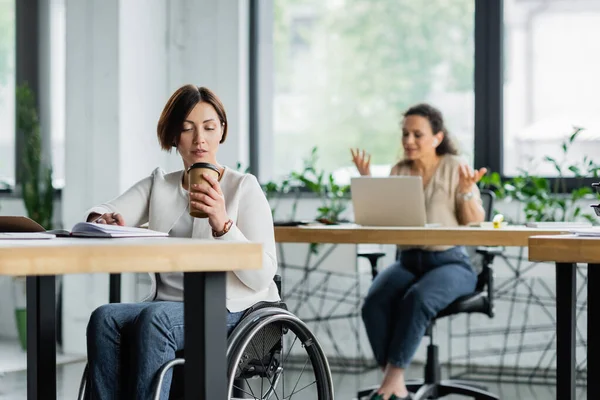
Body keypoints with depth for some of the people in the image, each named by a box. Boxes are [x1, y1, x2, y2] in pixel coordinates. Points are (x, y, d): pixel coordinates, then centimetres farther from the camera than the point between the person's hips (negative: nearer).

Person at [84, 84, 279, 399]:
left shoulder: (245, 188, 2)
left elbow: (262, 276, -8)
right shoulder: (157, 186, 17)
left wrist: (222, 225, -24)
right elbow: (101, 215, 4)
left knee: (155, 318, -33)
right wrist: (103, 219, -20)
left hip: (230, 312, -4)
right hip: (168, 305, 4)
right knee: (105, 318, -26)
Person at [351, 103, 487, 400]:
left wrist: (467, 190, -20)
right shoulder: (399, 171, 12)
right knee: (374, 303, -28)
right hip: (408, 261, 4)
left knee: (417, 299, -36)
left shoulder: (455, 167, 0)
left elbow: (475, 224, -3)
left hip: (450, 263, -4)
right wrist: (368, 182, 1)